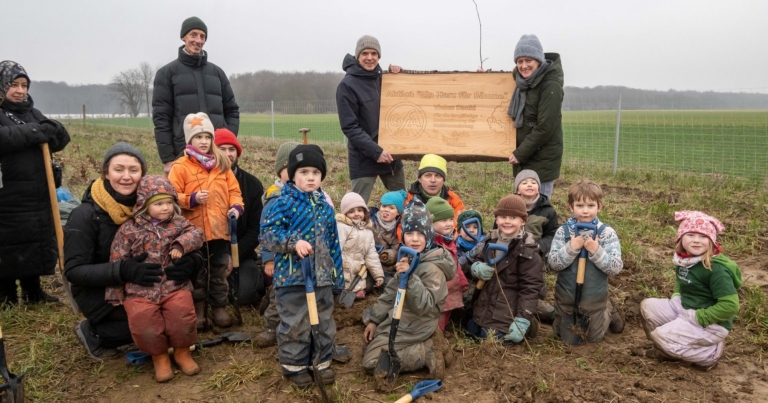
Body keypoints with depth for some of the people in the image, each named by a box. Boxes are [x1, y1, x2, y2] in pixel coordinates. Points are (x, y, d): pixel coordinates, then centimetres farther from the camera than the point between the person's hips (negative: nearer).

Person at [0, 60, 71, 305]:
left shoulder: (32, 113, 14)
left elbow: (62, 139, 8)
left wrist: (48, 129, -12)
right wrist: (33, 132, -19)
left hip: (37, 195, 6)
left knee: (37, 243, 14)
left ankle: (33, 292, 28)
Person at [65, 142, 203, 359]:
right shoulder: (85, 215, -18)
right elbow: (74, 270, -21)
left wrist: (192, 261, -34)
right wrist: (122, 271, -38)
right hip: (98, 291, -5)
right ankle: (94, 333, 2)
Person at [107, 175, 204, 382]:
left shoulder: (177, 222, 8)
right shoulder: (129, 230, 1)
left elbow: (196, 233, -3)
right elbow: (118, 262, 3)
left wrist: (181, 244, -23)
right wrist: (116, 296, 2)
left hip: (174, 285, 1)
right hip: (140, 289, 0)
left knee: (182, 312, -23)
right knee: (142, 319, -24)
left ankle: (182, 351, 7)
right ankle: (159, 356, 6)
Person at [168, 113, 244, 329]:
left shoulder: (222, 164, 7)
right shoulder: (180, 166, -4)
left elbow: (233, 190, 9)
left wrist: (236, 206, -8)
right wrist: (192, 199, -21)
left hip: (220, 228, 3)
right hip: (194, 230, -3)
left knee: (219, 271, 12)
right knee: (197, 272, 10)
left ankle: (219, 307, 26)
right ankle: (198, 310, 24)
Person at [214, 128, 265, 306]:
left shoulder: (252, 184, 1)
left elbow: (256, 227, 1)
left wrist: (234, 255, -12)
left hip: (241, 253, 0)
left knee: (245, 294, -22)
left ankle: (260, 278, 13)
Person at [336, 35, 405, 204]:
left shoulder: (384, 78, 8)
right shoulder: (347, 85, -10)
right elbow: (350, 127, -14)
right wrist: (375, 150, -22)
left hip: (389, 153, 6)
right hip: (364, 158, -6)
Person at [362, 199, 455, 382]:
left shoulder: (433, 268, -23)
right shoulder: (408, 258, 4)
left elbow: (424, 306, -32)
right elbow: (391, 292, 12)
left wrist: (409, 276, -44)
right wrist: (374, 319, 11)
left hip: (413, 329, -9)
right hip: (399, 322, 9)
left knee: (371, 363, -11)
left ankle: (428, 353, -7)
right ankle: (427, 346, 10)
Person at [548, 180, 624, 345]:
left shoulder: (607, 233, -12)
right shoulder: (563, 231, -11)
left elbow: (616, 267, -16)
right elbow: (552, 263, -14)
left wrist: (596, 251, -28)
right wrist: (571, 249, -27)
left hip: (594, 298, -1)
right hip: (567, 296, 1)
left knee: (593, 338, 18)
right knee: (569, 339, 18)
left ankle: (608, 310, 45)